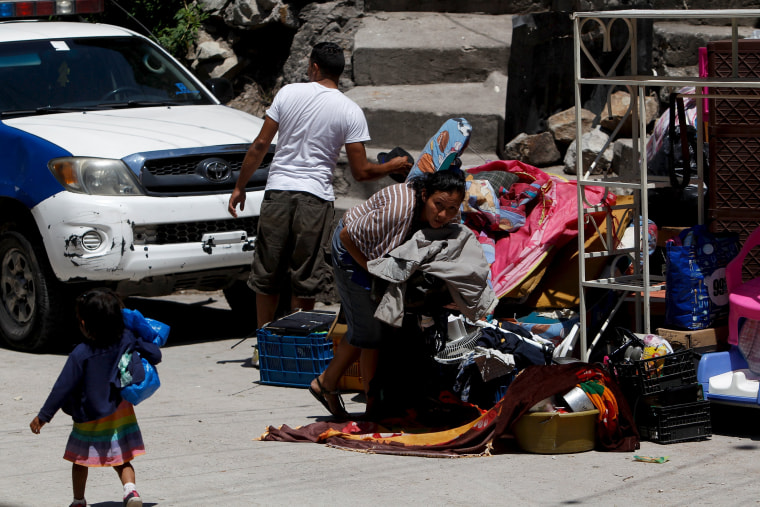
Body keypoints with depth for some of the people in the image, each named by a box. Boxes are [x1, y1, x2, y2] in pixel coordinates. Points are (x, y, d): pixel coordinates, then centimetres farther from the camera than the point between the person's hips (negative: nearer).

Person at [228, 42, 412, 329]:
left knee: (266, 275, 12)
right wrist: (393, 167, 15)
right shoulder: (350, 111, -2)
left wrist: (240, 187, 11)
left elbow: (260, 144, 2)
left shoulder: (288, 93, 1)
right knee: (305, 281, 7)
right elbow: (361, 172, -4)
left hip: (278, 191, 1)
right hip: (316, 198, -1)